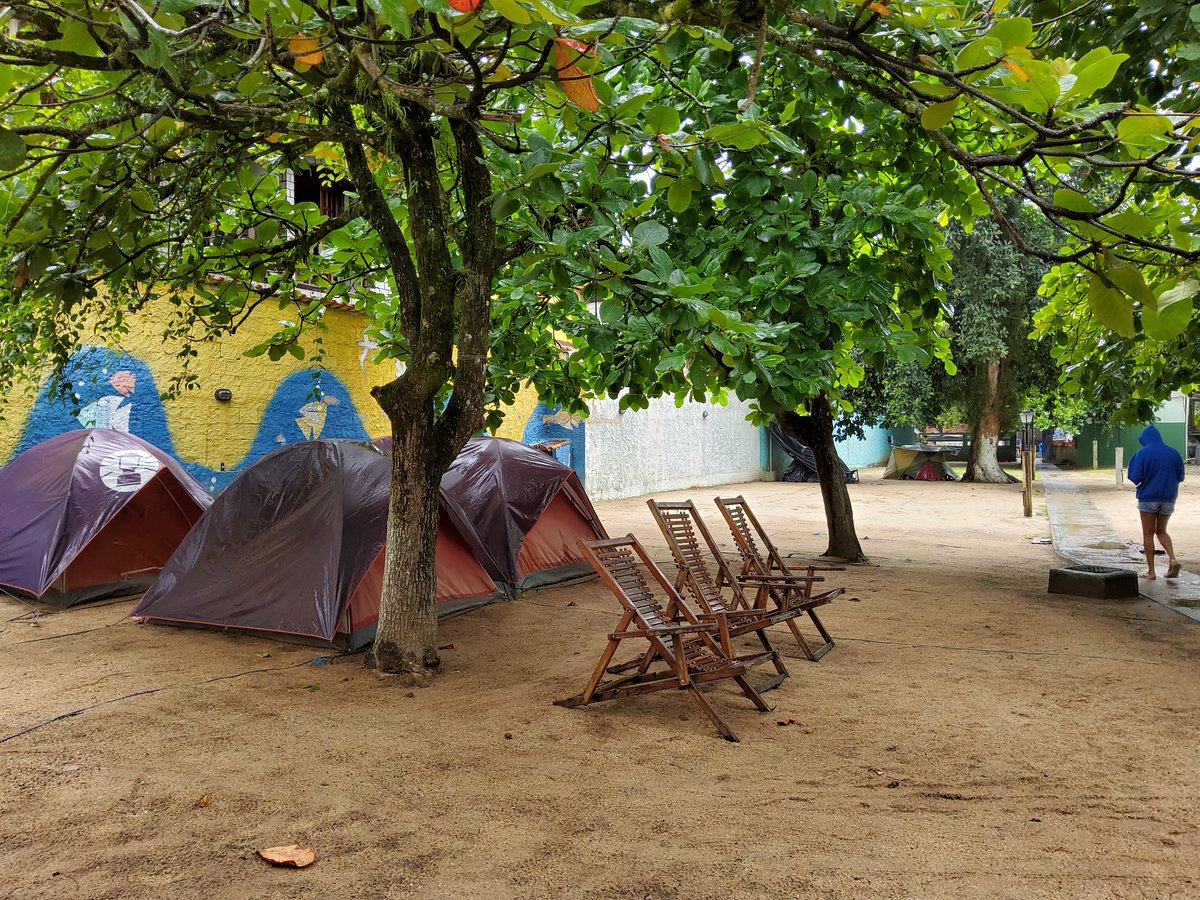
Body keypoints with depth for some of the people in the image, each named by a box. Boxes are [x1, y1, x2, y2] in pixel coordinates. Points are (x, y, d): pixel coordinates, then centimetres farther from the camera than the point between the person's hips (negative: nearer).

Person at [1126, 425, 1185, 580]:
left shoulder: (1143, 453, -11)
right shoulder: (1173, 453, 2)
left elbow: (1136, 478, -14)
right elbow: (1180, 477, 8)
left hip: (1148, 498, -4)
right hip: (1168, 498, 4)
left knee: (1148, 534, 6)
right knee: (1161, 531, 20)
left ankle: (1151, 571, 7)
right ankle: (1173, 559, -3)